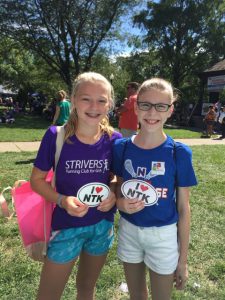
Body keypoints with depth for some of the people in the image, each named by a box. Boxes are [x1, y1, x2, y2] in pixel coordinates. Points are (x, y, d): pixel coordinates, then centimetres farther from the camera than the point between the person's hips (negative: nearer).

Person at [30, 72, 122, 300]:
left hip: (102, 225, 3)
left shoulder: (114, 140, -10)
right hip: (66, 226, -2)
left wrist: (114, 195, -15)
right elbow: (36, 179, -8)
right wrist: (62, 200, -23)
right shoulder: (56, 136, -18)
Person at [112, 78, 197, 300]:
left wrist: (183, 258, -3)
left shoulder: (179, 153, -15)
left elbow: (183, 208, -8)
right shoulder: (122, 147, -9)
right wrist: (121, 204, -18)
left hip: (163, 236, -2)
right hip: (129, 231, 2)